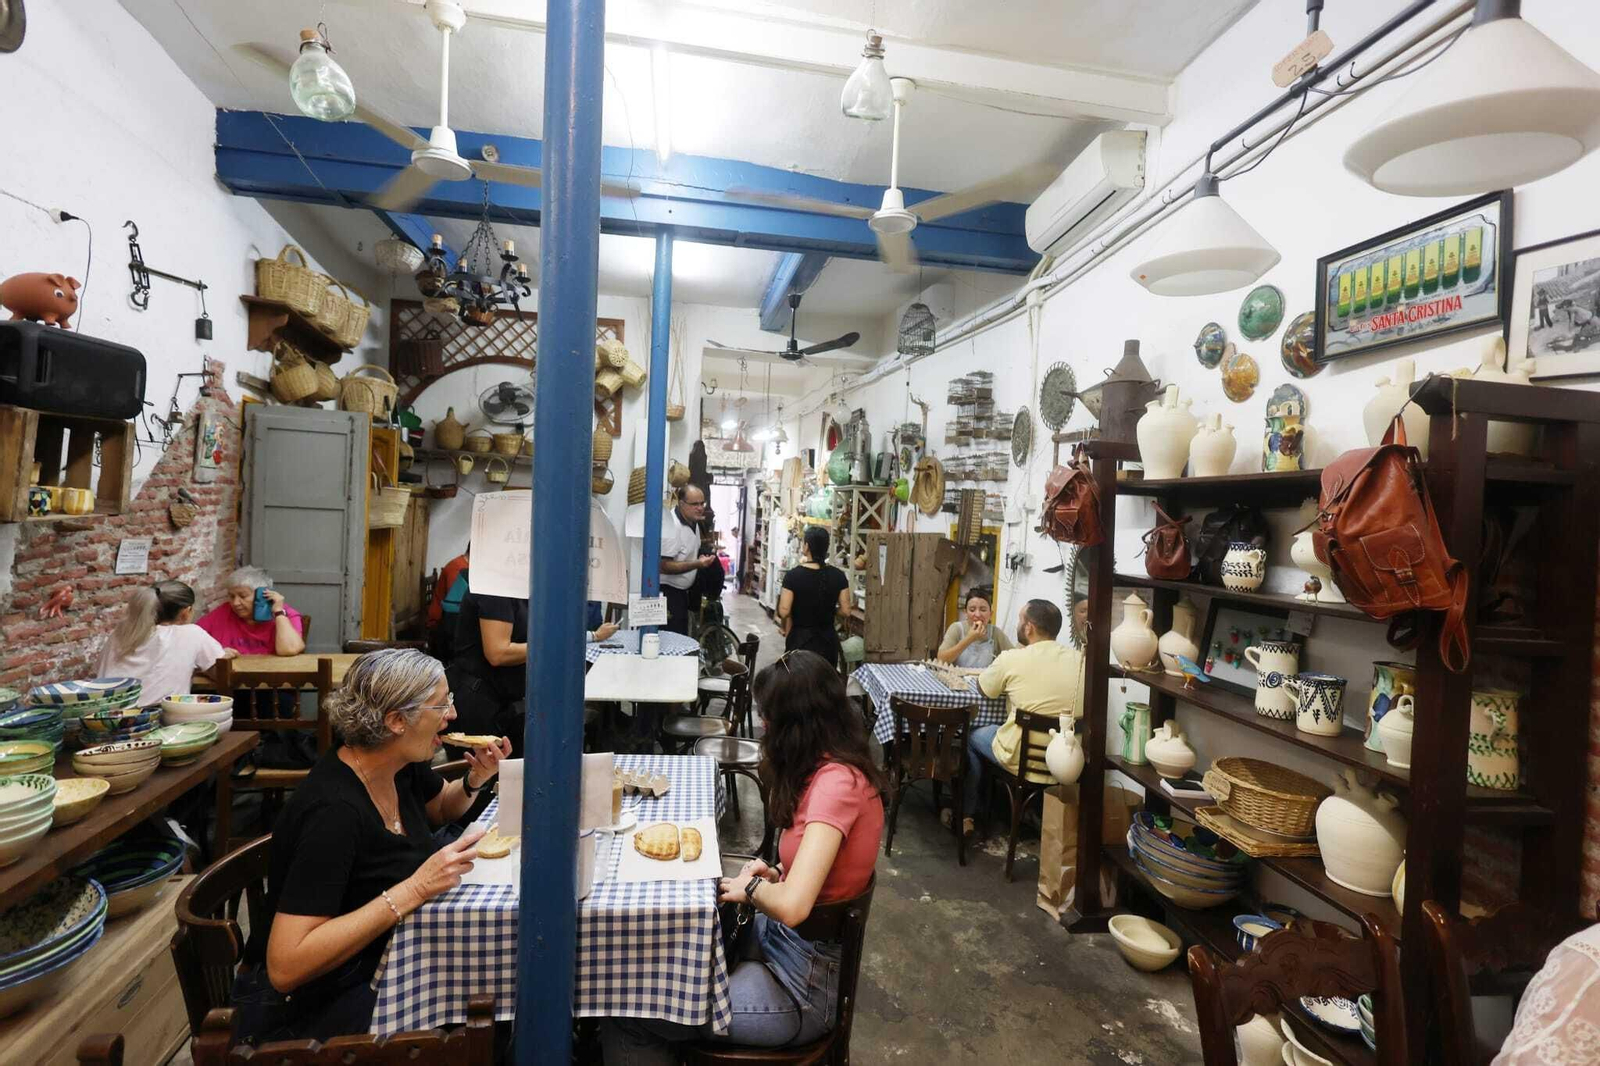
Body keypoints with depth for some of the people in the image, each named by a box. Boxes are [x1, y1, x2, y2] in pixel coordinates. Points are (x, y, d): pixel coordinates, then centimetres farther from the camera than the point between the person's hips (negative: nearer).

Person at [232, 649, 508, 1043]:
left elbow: (442, 808, 17)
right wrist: (415, 889, -34)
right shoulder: (334, 810, -28)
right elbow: (285, 968, -30)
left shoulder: (400, 765, -5)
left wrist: (474, 782, -5)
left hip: (381, 958, 8)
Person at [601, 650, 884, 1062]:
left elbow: (792, 906, -34)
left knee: (626, 1016, -6)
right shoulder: (838, 768, 1)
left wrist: (752, 887, -15)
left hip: (803, 986, -9)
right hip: (788, 944, 9)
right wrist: (775, 874, -3)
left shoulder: (837, 782, -28)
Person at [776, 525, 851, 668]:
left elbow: (784, 612, -13)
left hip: (800, 639, -2)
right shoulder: (838, 575, -4)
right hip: (828, 638, 3)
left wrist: (786, 630, 6)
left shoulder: (793, 575, -13)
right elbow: (845, 610, -2)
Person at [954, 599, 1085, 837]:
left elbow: (984, 689, 2)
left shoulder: (1012, 659, -16)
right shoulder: (1080, 660, -4)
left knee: (972, 736, 25)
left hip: (1022, 760, -5)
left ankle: (965, 815, 34)